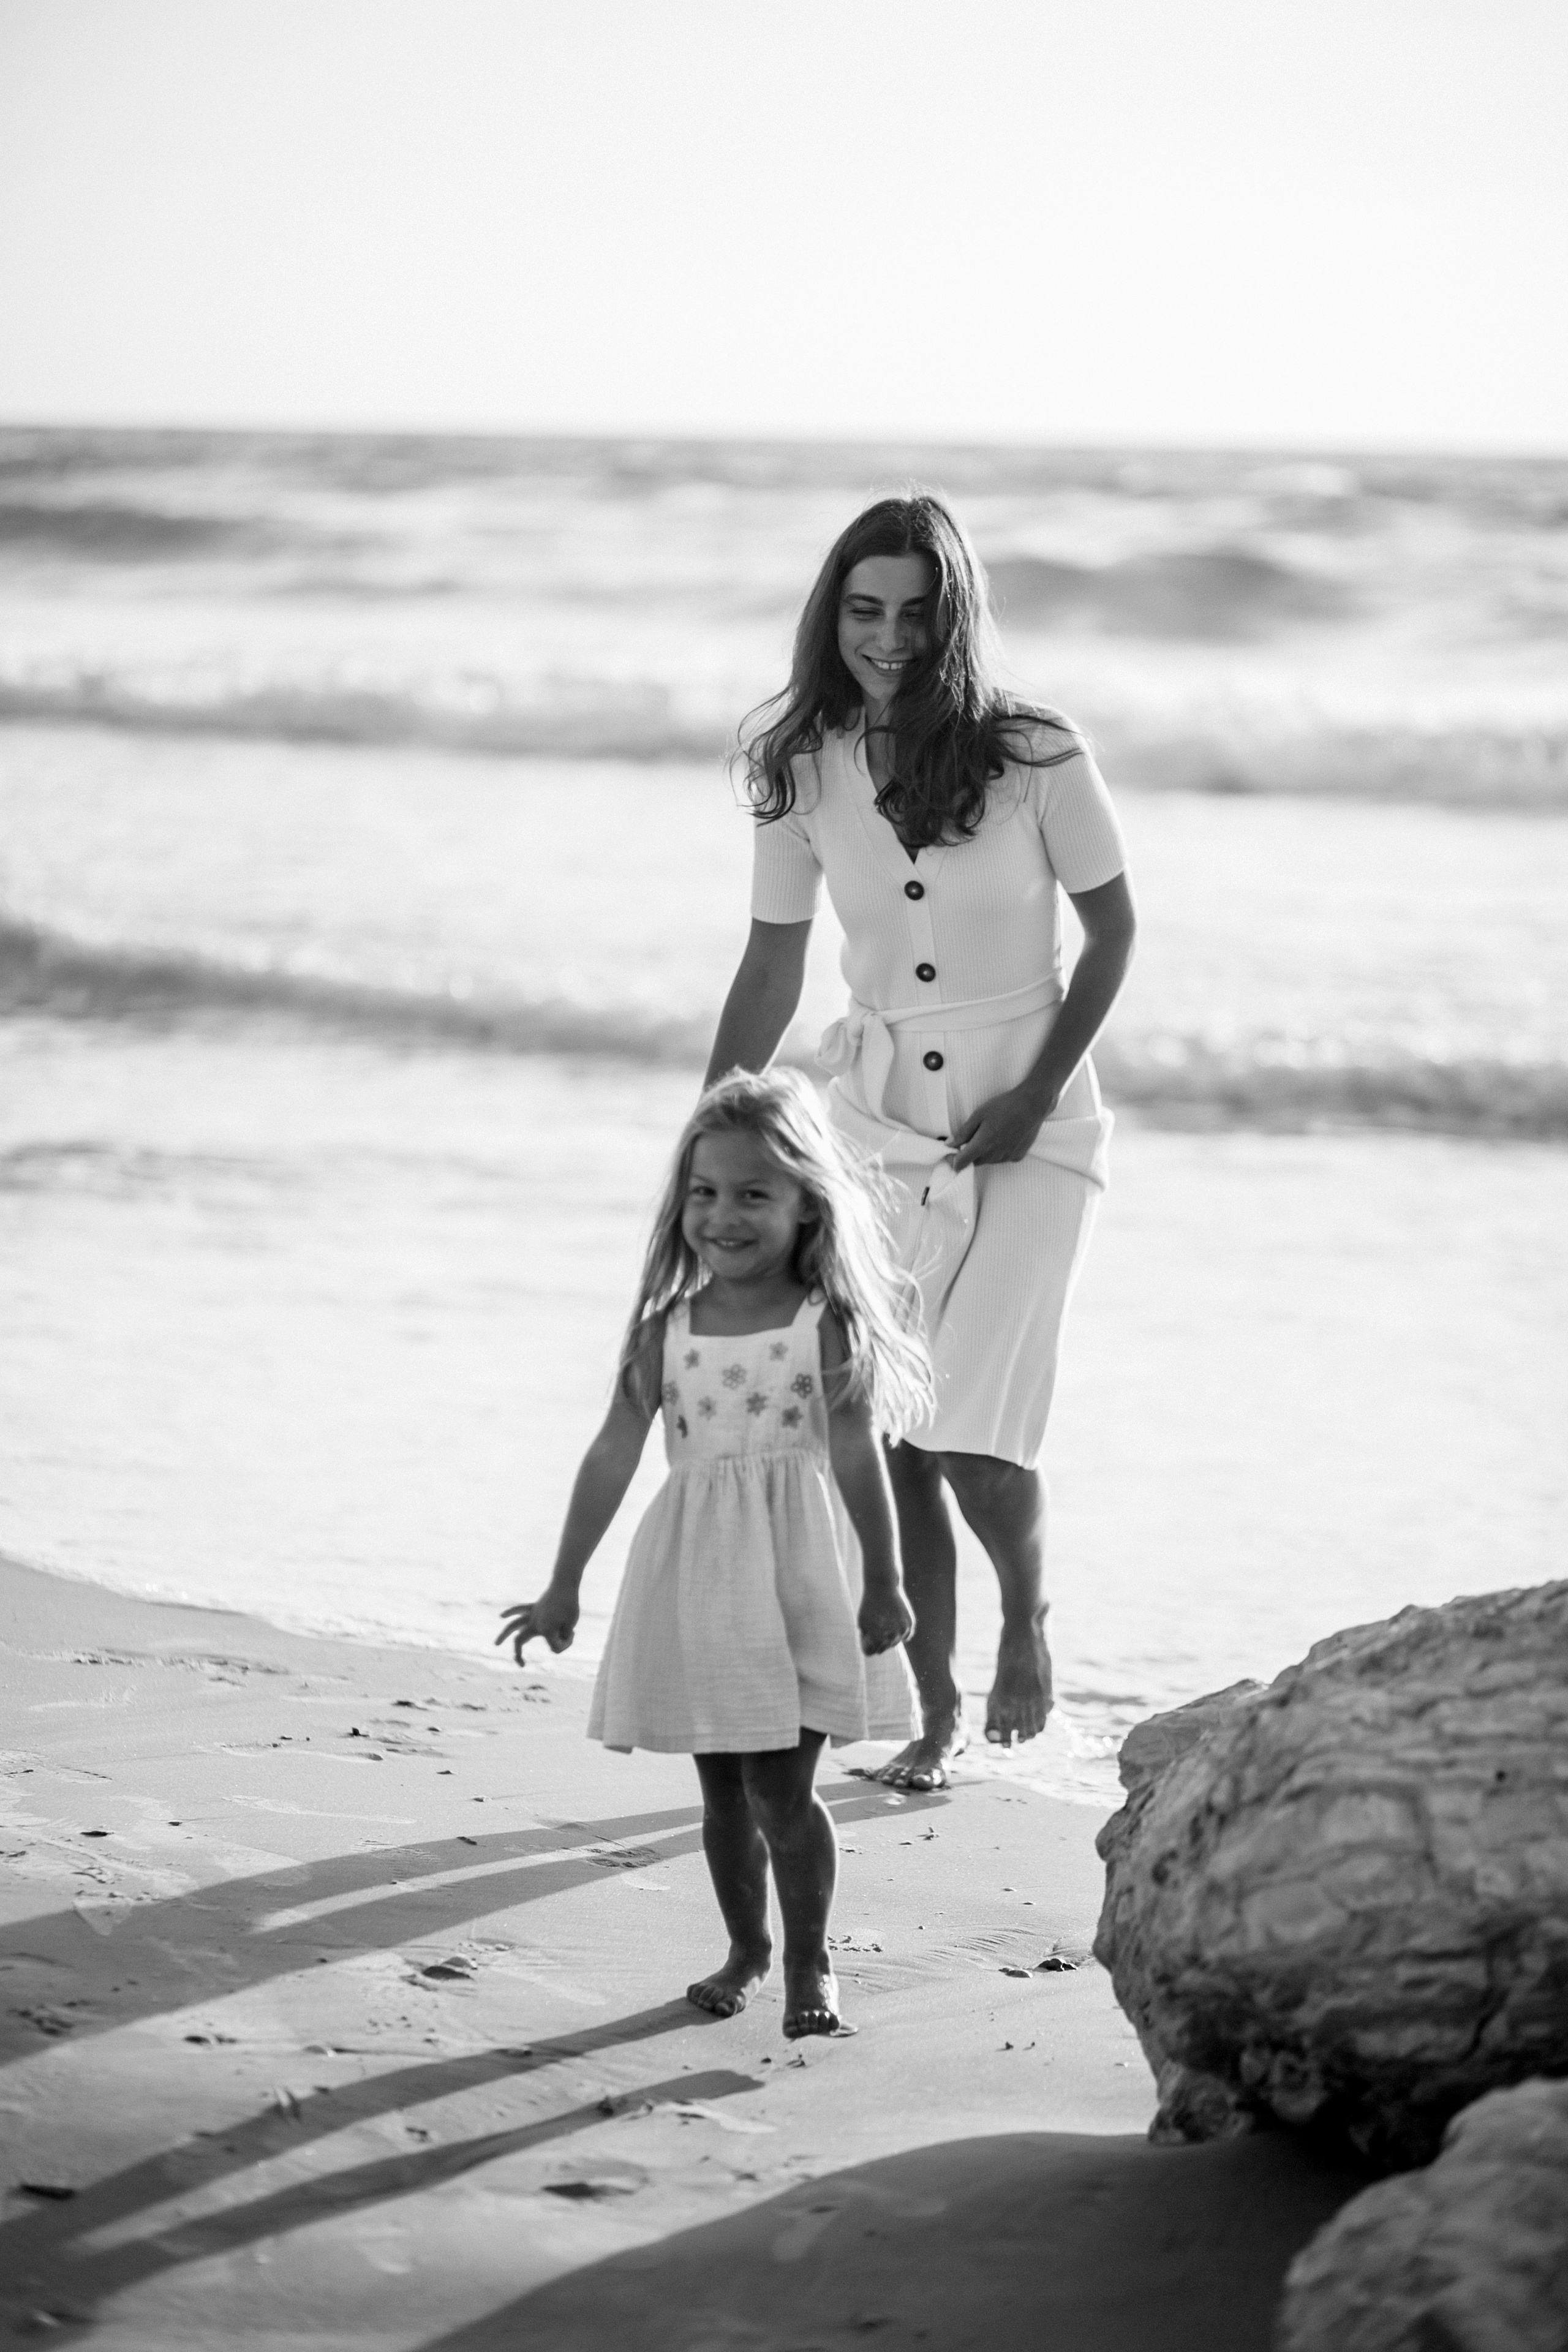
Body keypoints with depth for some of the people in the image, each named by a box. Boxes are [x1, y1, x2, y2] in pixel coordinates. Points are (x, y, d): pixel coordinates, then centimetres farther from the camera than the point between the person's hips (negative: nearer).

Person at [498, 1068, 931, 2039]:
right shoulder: (670, 1329, 3)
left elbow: (857, 1457, -9)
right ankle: (746, 1949, 25)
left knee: (784, 1785, -5)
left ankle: (809, 1960, 9)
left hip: (799, 1574, -4)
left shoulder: (829, 1326, -7)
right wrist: (564, 1587, 9)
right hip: (696, 1577, 4)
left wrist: (883, 1583, -12)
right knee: (723, 1784, 10)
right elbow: (614, 1455, 6)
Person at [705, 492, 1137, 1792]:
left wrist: (1033, 1098, -9)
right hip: (882, 1121, 3)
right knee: (890, 1445, 1)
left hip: (1031, 1120, -3)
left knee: (975, 1437, -15)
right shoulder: (804, 769, -1)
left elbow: (1113, 929, -2)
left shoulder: (1035, 757, -11)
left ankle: (1030, 1613, 17)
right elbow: (770, 972, 8)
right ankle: (938, 1712, 16)